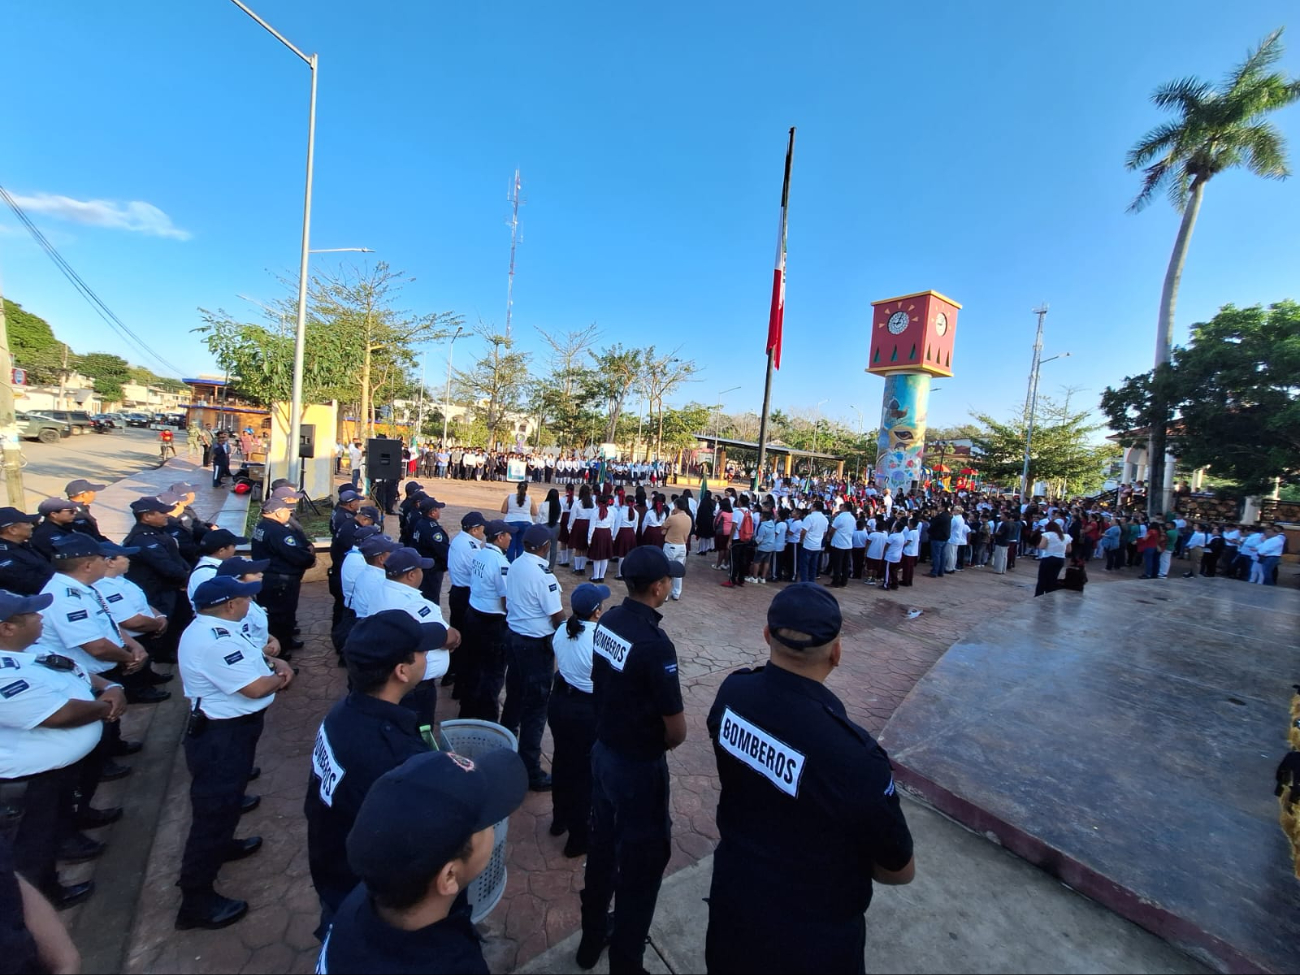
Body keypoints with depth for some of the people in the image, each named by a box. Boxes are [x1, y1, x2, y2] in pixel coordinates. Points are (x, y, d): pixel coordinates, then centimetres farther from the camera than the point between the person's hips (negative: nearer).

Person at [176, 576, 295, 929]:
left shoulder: (212, 629, 3)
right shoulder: (214, 641, -31)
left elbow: (245, 656, 19)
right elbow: (255, 688, -30)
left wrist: (273, 662, 1)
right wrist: (281, 678, -10)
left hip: (226, 728, 11)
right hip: (222, 736, -11)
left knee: (222, 797, 30)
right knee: (214, 807, 2)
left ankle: (221, 845, 52)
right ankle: (196, 900, 16)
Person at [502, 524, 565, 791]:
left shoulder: (515, 566, 0)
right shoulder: (543, 574, -24)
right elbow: (557, 616, -20)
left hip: (513, 635, 8)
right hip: (536, 644, -8)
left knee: (515, 694, 25)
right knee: (536, 706, 4)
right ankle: (530, 771, 15)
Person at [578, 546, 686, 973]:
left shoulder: (607, 621, -8)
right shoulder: (654, 643, -30)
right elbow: (677, 731, -22)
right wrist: (661, 742, -1)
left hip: (602, 751, 7)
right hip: (638, 765, -7)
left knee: (602, 845, 26)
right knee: (642, 860, 15)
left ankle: (591, 938, 49)